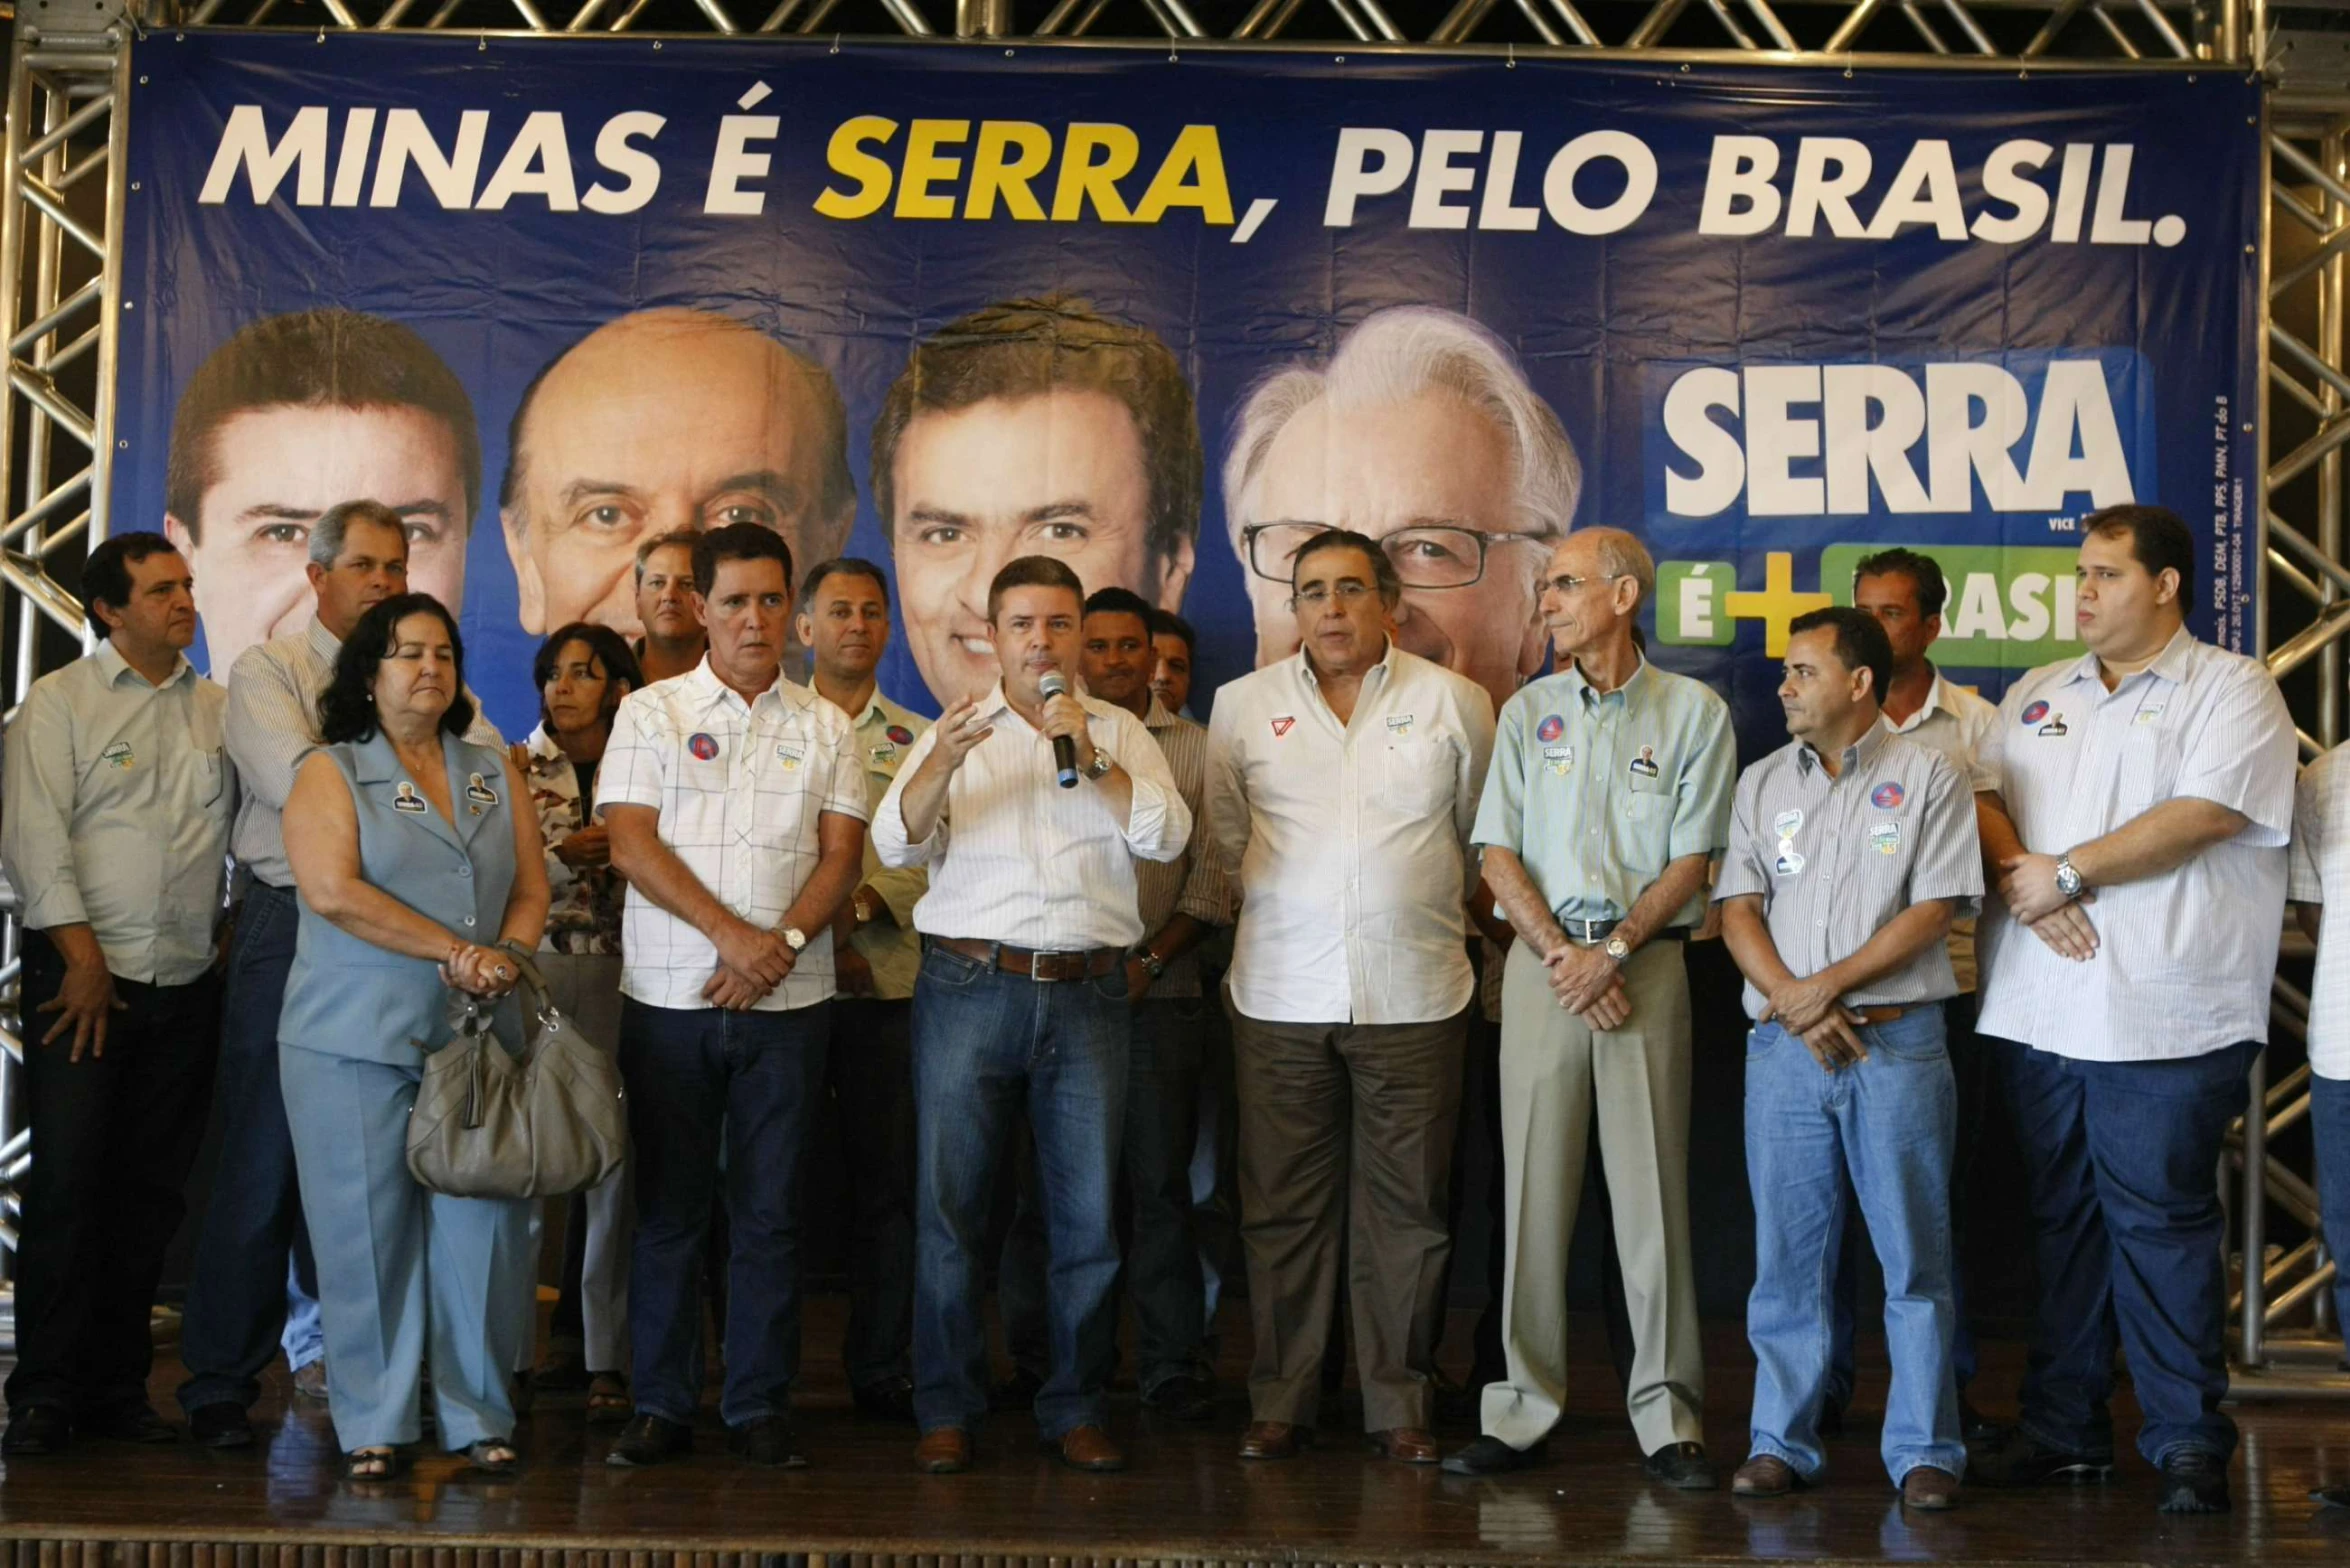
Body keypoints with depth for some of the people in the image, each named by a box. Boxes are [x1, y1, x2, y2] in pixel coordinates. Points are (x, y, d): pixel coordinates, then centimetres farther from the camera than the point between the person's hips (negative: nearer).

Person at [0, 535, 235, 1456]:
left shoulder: (218, 710, 13)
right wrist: (83, 957, -11)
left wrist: (231, 932, 5)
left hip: (188, 984, 4)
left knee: (152, 1189, 6)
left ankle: (118, 1388, 14)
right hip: (84, 972, -4)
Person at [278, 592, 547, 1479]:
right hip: (355, 1041, -3)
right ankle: (374, 1424, 10)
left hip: (478, 1036, 3)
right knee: (368, 1232, 0)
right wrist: (457, 952, -14)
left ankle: (477, 1416, 11)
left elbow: (531, 891, 9)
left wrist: (504, 960, -12)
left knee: (482, 1226, 0)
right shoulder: (331, 774, 3)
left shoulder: (496, 775, 15)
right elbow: (333, 891, -12)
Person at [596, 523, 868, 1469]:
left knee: (770, 1212, 4)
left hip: (789, 1001, 1)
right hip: (670, 998, -1)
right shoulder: (651, 714, 5)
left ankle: (760, 1408, 12)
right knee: (669, 1206, 4)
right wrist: (732, 936, -14)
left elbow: (842, 855, 3)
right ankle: (661, 1405, 13)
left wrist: (781, 944, -14)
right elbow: (632, 845, -5)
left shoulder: (824, 727, 10)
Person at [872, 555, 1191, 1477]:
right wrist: (943, 762, -23)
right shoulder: (954, 732, 10)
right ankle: (945, 1412, 9)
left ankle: (1076, 1410, 14)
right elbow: (895, 842, -5)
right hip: (970, 988, -1)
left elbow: (1167, 836, -2)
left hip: (1088, 994, 1)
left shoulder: (1119, 733, 12)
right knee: (949, 1205, 0)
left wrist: (1093, 758, -15)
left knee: (1088, 1212, 3)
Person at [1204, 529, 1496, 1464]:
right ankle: (1279, 1403, 13)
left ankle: (1399, 1405, 12)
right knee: (1282, 1207, 4)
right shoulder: (1243, 706, 7)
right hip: (1280, 995, 1)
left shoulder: (1455, 704, 5)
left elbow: (1482, 837, 16)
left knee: (1405, 1208, 3)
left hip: (1414, 994, -1)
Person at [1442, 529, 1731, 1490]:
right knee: (1533, 1187, 1)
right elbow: (1498, 855, 6)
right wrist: (1560, 953, -7)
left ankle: (1668, 1417, 3)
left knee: (1652, 1188, -3)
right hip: (1542, 959, 2)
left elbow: (1691, 861, 0)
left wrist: (1612, 952, -11)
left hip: (1646, 960, -2)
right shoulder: (1528, 712, 12)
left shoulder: (1694, 713, 4)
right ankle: (1523, 1410, 7)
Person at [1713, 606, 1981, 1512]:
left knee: (1914, 1255, -1)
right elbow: (1738, 911, 7)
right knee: (1787, 1252, 5)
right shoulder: (1762, 784, 13)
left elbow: (1932, 911, -5)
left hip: (1897, 1039, -3)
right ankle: (1782, 1442, 12)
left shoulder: (1927, 778, 2)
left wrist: (1829, 985, -11)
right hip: (1784, 1045, 3)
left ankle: (1923, 1451, 6)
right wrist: (1795, 1004, -8)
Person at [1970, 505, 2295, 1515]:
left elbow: (2205, 815, -13)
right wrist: (2024, 882, -11)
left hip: (2165, 1015, -5)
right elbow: (1981, 798, 8)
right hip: (2037, 1011, 5)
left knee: (2160, 1223, -3)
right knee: (2062, 1220, 10)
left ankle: (2188, 1444, 6)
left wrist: (2066, 872, -11)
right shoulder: (2035, 697, 18)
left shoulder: (2231, 690, 0)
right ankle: (2062, 1431, 18)